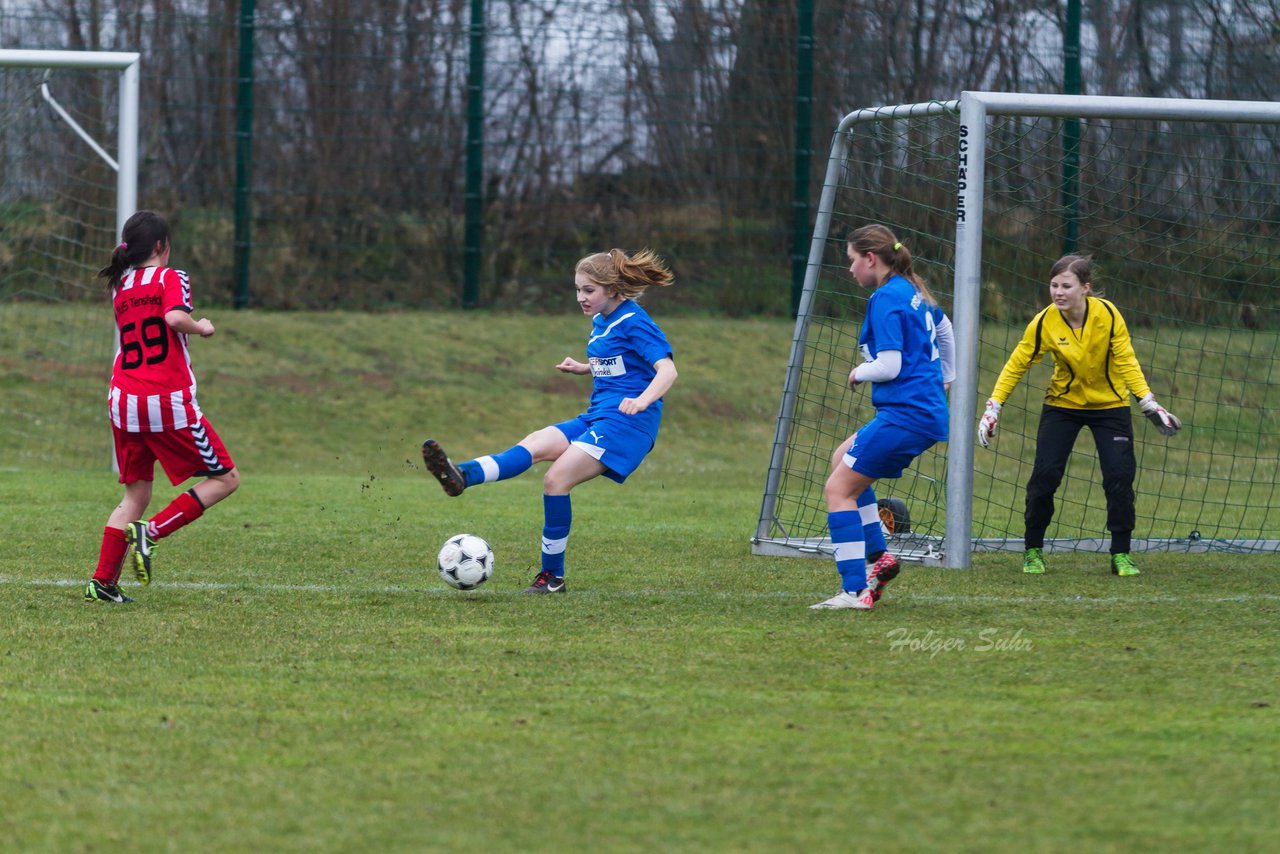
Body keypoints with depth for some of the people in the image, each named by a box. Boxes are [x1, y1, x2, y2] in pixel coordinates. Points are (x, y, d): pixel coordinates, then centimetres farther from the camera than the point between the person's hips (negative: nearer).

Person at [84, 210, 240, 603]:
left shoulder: (120, 286, 14)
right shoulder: (171, 278, -4)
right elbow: (175, 318, -22)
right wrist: (201, 328, -4)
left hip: (124, 403, 6)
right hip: (169, 401, -6)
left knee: (135, 494, 14)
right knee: (225, 478, 6)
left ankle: (103, 581, 3)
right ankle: (151, 532, -9)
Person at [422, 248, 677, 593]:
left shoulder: (634, 322, -10)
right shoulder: (600, 322, 17)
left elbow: (667, 369, -20)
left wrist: (643, 400, -38)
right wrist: (582, 368, 18)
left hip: (626, 422, -9)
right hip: (595, 418, 9)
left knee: (556, 479, -19)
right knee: (533, 445, -15)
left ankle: (552, 575, -12)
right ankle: (461, 476, -38)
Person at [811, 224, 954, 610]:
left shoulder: (885, 299, -14)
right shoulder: (914, 291, 14)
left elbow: (890, 365, -19)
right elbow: (944, 330, 33)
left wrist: (859, 373, 1)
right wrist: (946, 377, 48)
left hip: (905, 415, -10)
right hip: (930, 410, 10)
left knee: (838, 488, -7)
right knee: (843, 459, 24)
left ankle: (855, 591, -13)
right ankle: (878, 555, 17)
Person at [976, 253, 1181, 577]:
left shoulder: (1107, 314, -20)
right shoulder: (1044, 323, -19)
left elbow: (1126, 363, -14)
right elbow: (1016, 365, -9)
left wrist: (1149, 404, -22)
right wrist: (993, 408, -14)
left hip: (1110, 405, 0)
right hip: (1063, 403, 0)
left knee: (1120, 476, -11)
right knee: (1044, 474, -11)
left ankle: (1121, 554, 3)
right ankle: (1032, 550, 7)